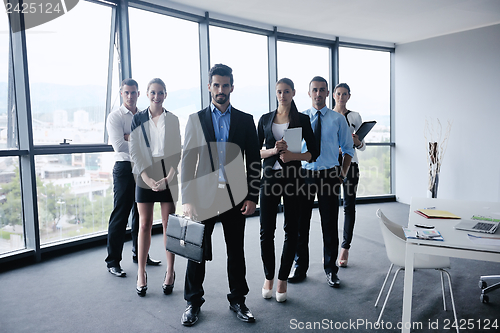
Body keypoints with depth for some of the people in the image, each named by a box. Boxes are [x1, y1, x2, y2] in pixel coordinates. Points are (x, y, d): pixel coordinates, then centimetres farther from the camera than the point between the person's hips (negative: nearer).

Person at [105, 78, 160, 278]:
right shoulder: (115, 117, -1)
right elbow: (119, 145, -15)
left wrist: (131, 137, -12)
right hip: (125, 168, -5)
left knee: (142, 214, 13)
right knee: (120, 215, -3)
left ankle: (140, 254, 27)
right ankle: (113, 261, 8)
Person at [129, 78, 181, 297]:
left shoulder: (172, 119, 6)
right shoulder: (138, 119, 5)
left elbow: (177, 151, 3)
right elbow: (134, 151, 0)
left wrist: (168, 178, -9)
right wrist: (147, 178, -10)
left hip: (168, 176, 0)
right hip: (145, 176, 0)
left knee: (169, 225, 4)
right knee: (145, 225, 2)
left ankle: (170, 271, 15)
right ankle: (141, 273, 14)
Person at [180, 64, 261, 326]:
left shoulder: (245, 120, 7)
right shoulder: (195, 119, 5)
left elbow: (253, 161, 6)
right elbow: (187, 160, 0)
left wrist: (252, 196, -1)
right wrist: (187, 199, -7)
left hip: (235, 196, 1)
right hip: (203, 196, 0)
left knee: (236, 252, 11)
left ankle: (238, 300, 28)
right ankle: (193, 302, 26)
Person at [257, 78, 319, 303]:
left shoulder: (302, 119, 4)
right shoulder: (265, 119, 9)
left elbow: (313, 153, 1)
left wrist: (293, 155, -16)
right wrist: (274, 150, -12)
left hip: (293, 177, -1)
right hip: (270, 177, 1)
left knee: (291, 230, 4)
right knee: (266, 230, 3)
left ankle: (283, 279, 20)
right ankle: (268, 277, 22)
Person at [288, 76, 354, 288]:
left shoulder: (338, 119, 4)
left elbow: (348, 149, 8)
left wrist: (342, 175, -2)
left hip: (329, 175, 0)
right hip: (304, 174, 1)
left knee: (330, 224, 6)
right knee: (300, 223, 7)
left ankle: (331, 269, 22)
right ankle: (300, 267, 24)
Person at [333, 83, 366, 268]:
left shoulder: (355, 117, 6)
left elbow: (363, 147, 5)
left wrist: (357, 142, -15)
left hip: (349, 164, 0)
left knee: (349, 206, 2)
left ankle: (345, 248, 12)